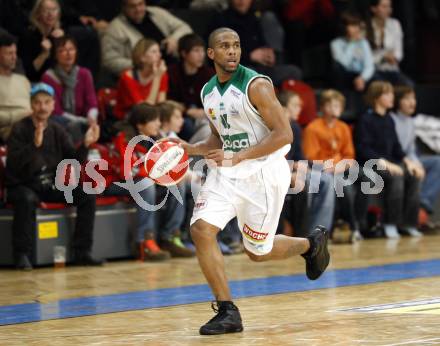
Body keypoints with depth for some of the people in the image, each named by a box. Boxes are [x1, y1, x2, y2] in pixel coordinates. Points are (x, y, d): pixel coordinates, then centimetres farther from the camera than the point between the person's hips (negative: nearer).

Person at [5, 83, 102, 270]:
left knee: (87, 196, -12)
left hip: (52, 185, 5)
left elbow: (74, 161, 2)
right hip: (23, 186, -5)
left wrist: (85, 144, -17)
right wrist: (35, 144, -37)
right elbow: (13, 164, -23)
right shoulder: (20, 129, -9)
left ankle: (81, 252, -8)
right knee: (27, 199, -38)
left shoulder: (56, 130, 6)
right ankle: (22, 255, -28)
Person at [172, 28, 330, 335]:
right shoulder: (208, 92, 7)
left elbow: (284, 134, -20)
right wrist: (191, 149, 1)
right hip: (228, 172, 6)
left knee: (258, 252, 4)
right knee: (201, 229, -15)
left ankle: (312, 243, 36)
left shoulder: (256, 85, -15)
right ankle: (228, 312, -9)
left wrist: (237, 158, -26)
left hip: (264, 172, -6)